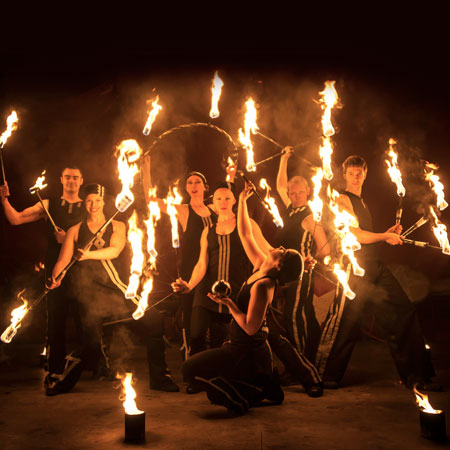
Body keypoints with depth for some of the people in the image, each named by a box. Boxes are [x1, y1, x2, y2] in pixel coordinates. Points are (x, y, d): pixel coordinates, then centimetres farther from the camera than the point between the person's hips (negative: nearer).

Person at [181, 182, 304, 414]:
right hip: (250, 349, 9)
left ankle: (242, 395, 0)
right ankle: (263, 386, 17)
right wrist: (242, 201, 4)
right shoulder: (260, 268, -1)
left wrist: (228, 303, -21)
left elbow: (250, 327, -29)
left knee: (189, 369, -7)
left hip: (248, 355, -9)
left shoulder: (263, 285, -25)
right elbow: (245, 234, 6)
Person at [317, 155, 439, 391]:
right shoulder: (343, 200, -5)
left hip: (375, 266, 9)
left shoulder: (361, 202, 22)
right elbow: (356, 235, -14)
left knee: (404, 314, 4)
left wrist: (388, 233, 11)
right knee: (344, 325, -4)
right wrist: (386, 236, -3)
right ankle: (326, 376, 11)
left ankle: (415, 375, 12)